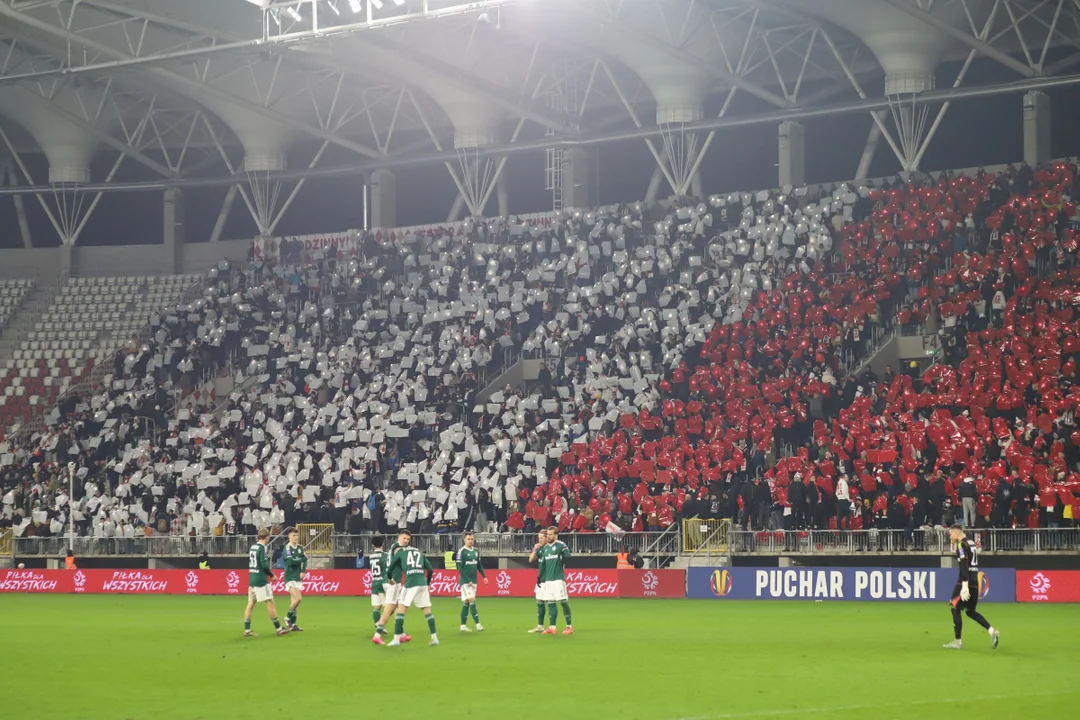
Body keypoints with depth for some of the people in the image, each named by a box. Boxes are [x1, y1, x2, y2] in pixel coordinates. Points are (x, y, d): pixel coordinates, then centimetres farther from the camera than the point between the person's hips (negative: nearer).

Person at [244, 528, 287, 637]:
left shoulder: (252, 547, 11)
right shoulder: (262, 548, -13)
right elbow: (264, 565, -20)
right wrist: (271, 575, -4)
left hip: (251, 579, 8)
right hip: (261, 580, -8)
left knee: (251, 604, 7)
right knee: (270, 602, -1)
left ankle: (247, 630, 5)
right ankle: (278, 629, 3)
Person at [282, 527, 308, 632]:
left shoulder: (300, 548, 11)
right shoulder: (287, 548, -9)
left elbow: (305, 560, 10)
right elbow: (290, 561, -21)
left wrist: (303, 571, -5)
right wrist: (302, 559, -10)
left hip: (298, 578, 6)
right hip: (290, 578, -6)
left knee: (294, 601, 7)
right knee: (298, 598, -17)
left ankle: (292, 624, 12)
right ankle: (288, 617, 0)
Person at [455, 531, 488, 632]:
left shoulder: (476, 551, 11)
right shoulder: (461, 551, -9)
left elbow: (479, 565, 19)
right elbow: (460, 568, -12)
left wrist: (484, 576, 6)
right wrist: (468, 580, -16)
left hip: (473, 580, 6)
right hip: (465, 581, -6)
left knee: (466, 603, 9)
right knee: (472, 601, -13)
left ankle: (463, 625, 13)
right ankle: (478, 624, -16)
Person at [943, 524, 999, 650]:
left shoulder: (961, 545, -10)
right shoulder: (972, 544, 17)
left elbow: (964, 566, -20)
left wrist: (964, 585, -25)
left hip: (965, 582, -9)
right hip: (974, 582, 9)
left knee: (955, 609, 0)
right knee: (970, 611, 16)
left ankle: (958, 642, 0)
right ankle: (992, 631, 2)